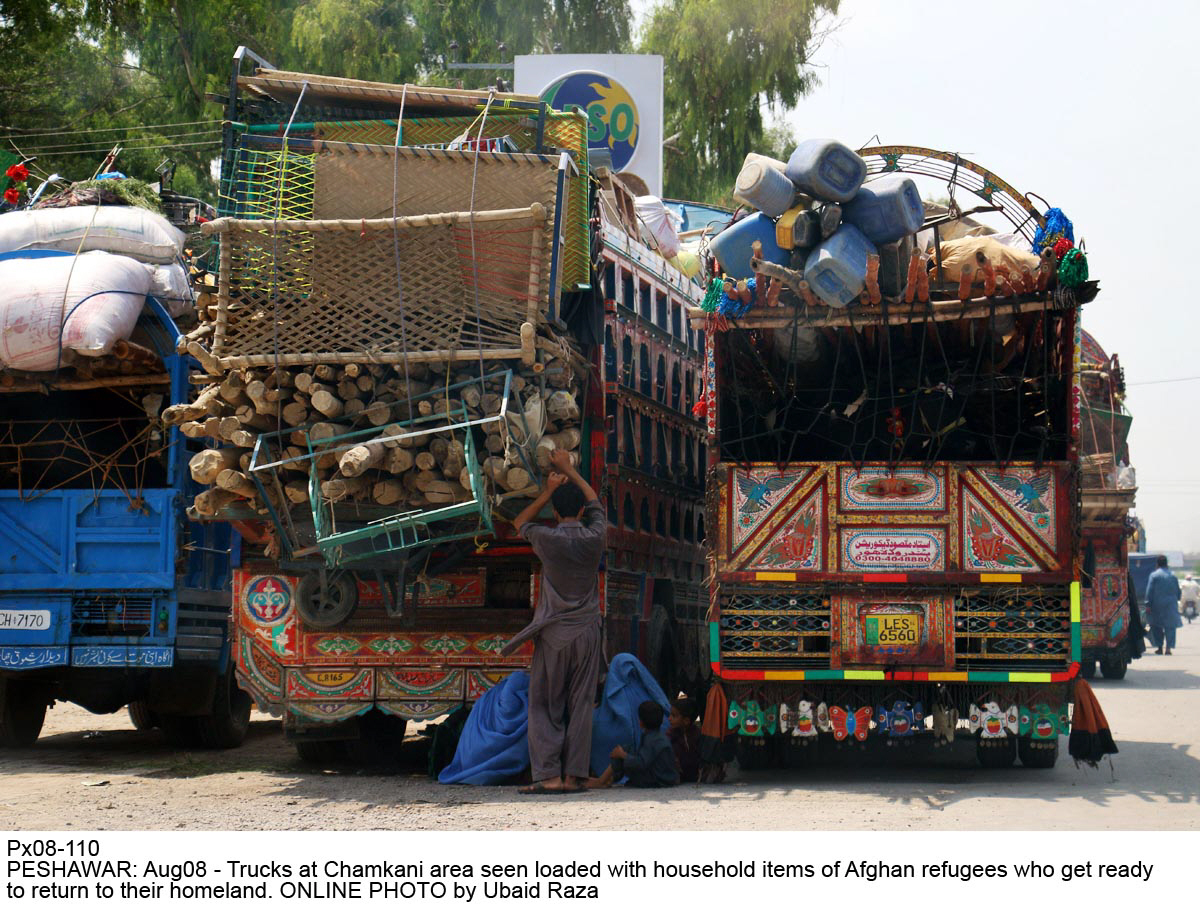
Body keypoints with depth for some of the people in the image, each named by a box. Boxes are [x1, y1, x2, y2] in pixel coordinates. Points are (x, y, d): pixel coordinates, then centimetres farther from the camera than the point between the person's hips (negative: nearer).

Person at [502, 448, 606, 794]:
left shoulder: (548, 539, -8)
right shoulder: (595, 538, -2)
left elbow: (520, 523, 15)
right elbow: (595, 502, 20)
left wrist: (548, 491, 10)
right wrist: (568, 469, 29)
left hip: (553, 635, -2)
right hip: (586, 633, 2)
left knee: (544, 706, 2)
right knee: (580, 705, 4)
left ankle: (548, 775, -7)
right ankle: (574, 775, 1)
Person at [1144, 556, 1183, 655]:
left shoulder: (1154, 575, -5)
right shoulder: (1173, 575, 6)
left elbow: (1149, 591, -10)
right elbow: (1178, 591, 12)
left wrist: (1148, 605, -9)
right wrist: (1176, 601, 26)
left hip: (1157, 605, -2)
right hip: (1171, 605, 2)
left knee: (1156, 626, 10)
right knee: (1170, 626, 4)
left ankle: (1159, 647, 10)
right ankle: (1169, 647, -6)